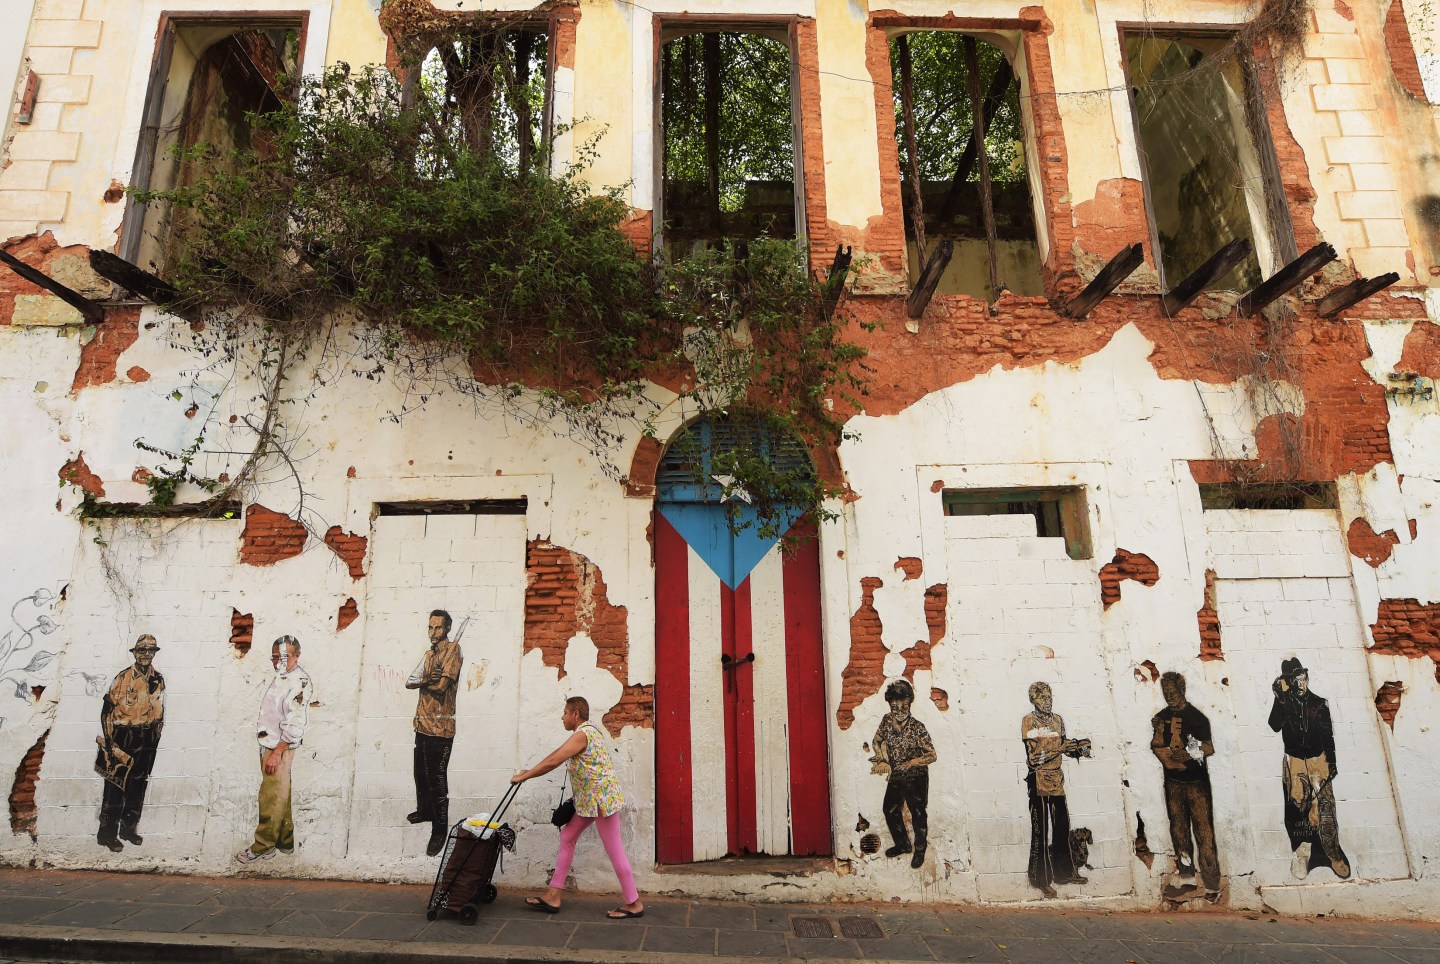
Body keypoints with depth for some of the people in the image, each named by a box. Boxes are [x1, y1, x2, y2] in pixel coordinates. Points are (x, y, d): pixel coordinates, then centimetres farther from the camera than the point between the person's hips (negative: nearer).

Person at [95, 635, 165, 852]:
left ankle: (129, 828, 25)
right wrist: (108, 738, -11)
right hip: (122, 738, -5)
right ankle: (107, 833, 10)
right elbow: (108, 708, -7)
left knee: (139, 785, 12)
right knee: (115, 785, -1)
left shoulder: (158, 680, 7)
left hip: (147, 740, 5)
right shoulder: (123, 677, -9)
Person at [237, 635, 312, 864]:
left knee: (271, 798, -2)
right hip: (269, 746, 9)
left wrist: (277, 753, -21)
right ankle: (285, 841, 26)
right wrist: (270, 751, 16)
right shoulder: (281, 678, 12)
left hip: (279, 748, -9)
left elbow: (295, 724, -21)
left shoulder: (299, 682, -18)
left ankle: (263, 847, 9)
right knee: (280, 796, 16)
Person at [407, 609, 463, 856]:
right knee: (421, 774, 22)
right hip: (422, 725, 8)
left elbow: (441, 686, -19)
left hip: (440, 728, -8)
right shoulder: (429, 654, 15)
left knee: (436, 780, -4)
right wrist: (427, 681, -13)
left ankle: (440, 831, 5)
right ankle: (424, 810, 43)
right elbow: (409, 682, 7)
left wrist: (421, 683, -1)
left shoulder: (453, 649, -11)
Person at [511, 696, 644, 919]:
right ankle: (553, 897, 21)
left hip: (601, 798, -11)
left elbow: (553, 762, -20)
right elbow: (558, 753, 18)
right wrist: (529, 772, 17)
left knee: (614, 849, -2)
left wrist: (523, 776, -10)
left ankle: (633, 903, 8)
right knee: (567, 838, 13)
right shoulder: (587, 730, 13)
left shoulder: (582, 734, -18)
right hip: (588, 800, 11)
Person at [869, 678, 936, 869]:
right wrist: (882, 760, -10)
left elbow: (932, 755, -22)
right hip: (895, 777, 5)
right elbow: (876, 741, 5)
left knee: (918, 814, 11)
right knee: (890, 810, 18)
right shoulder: (887, 721, -11)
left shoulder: (917, 728, -25)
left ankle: (920, 849, 36)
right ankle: (902, 844, 42)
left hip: (916, 778, -5)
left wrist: (911, 763, -32)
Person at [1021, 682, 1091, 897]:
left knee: (1062, 826, 14)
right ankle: (1041, 879, 7)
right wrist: (1059, 749, -22)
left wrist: (1077, 749, -1)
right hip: (1039, 780, -6)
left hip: (1057, 778, 6)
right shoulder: (1029, 721, -11)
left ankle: (1063, 872, 29)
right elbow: (1033, 758, -17)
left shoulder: (1057, 719, 8)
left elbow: (1063, 747, 18)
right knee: (1040, 830, -1)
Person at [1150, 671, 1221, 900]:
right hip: (1173, 781, 5)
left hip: (1196, 781, -5)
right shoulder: (1160, 718, 7)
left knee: (1204, 832, -5)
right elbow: (1157, 746, 15)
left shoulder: (1196, 717, -7)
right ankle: (1186, 873, 25)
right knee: (1178, 829, 12)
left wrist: (1188, 754, -25)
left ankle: (1212, 885, 0)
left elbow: (1209, 748, -9)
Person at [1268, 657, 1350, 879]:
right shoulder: (1283, 703, 2)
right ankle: (1302, 853, 7)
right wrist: (1280, 699, -20)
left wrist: (1331, 761, 5)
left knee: (1325, 807, -7)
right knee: (1297, 807, -2)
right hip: (1294, 761, -1)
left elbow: (1328, 736, 11)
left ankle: (1333, 854, 4)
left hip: (1318, 760, 1)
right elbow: (1274, 726, -15)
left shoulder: (1320, 704, 7)